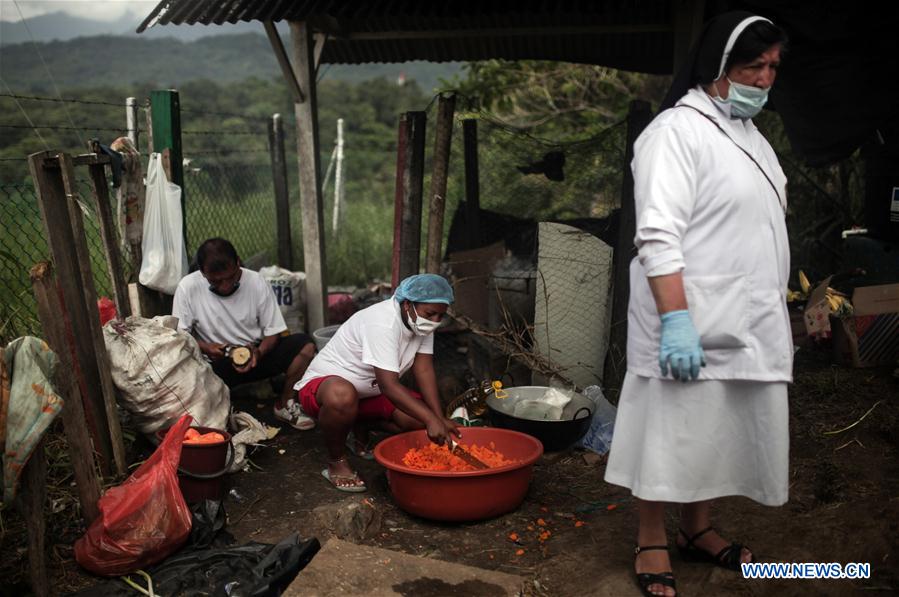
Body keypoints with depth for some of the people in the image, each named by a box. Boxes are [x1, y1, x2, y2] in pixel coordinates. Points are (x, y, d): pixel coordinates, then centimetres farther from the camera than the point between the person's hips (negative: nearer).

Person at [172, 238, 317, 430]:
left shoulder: (257, 282, -9)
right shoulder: (188, 287, -12)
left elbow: (273, 331, -4)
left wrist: (258, 352, -25)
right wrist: (204, 347, -25)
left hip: (256, 355, 2)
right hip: (216, 363, -2)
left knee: (305, 345, -22)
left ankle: (284, 404, -2)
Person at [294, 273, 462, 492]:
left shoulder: (421, 320, -6)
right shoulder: (383, 323, -32)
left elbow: (423, 369, -8)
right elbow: (389, 385, -37)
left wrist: (439, 418, -16)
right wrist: (431, 420, -42)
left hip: (369, 391, 8)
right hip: (322, 383, -8)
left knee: (421, 414, -11)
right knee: (342, 396, -43)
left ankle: (360, 429, 16)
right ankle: (336, 461, -14)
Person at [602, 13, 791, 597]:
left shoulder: (750, 134, 16)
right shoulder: (677, 131, -11)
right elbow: (659, 236, -20)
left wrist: (777, 309, 19)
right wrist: (676, 320, -26)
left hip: (747, 323, 9)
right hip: (691, 324, -8)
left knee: (720, 430, 16)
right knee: (671, 433, 1)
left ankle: (698, 529, 33)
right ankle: (652, 544, 18)